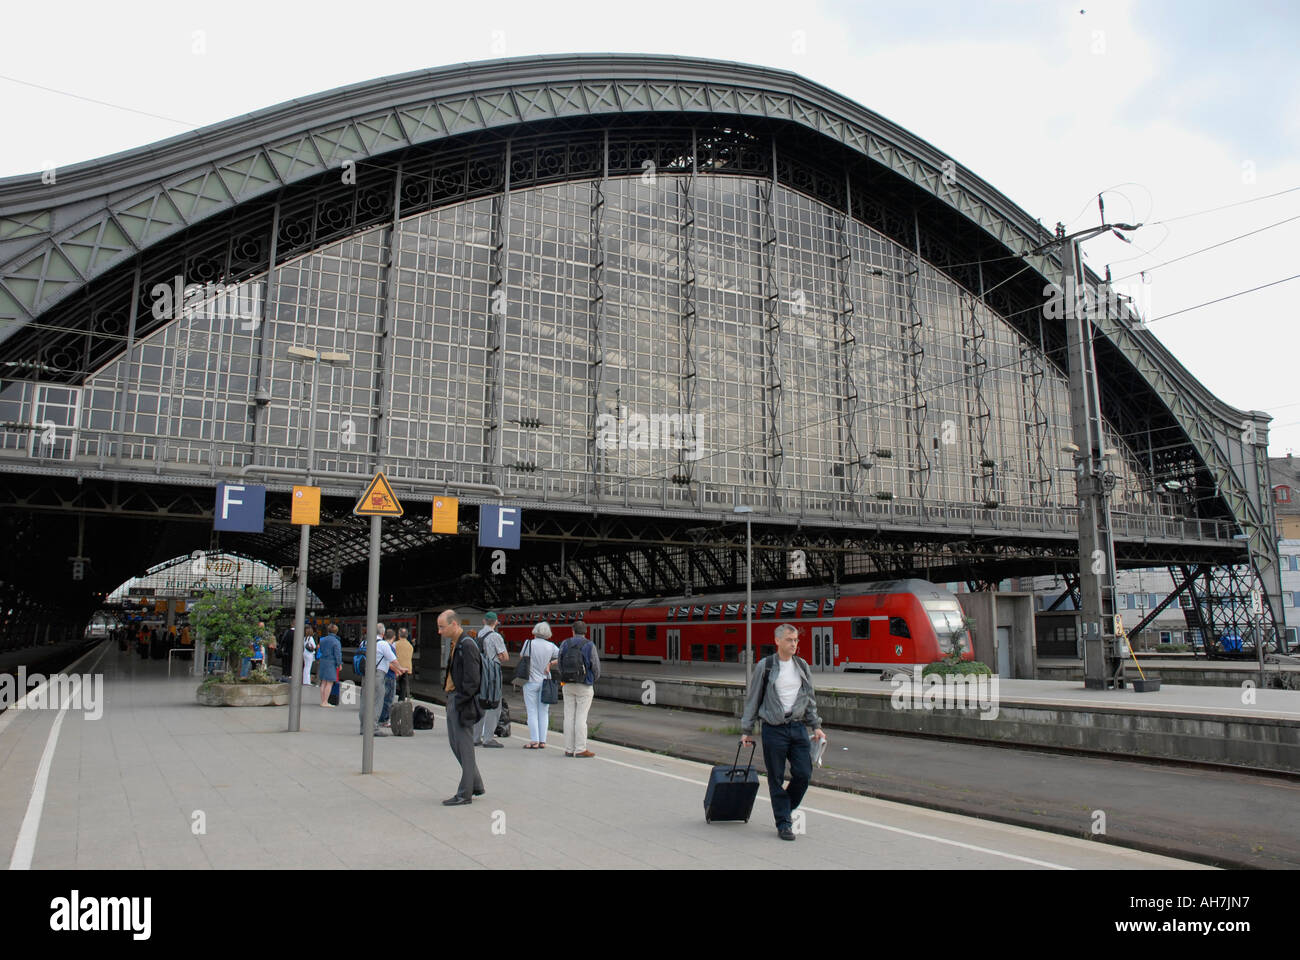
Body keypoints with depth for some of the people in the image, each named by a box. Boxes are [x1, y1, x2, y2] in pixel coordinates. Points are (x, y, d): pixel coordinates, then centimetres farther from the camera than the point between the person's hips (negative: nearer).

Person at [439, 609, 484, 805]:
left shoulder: (467, 645, -18)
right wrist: (448, 692, 13)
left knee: (464, 746, -2)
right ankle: (476, 785, 26)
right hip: (452, 699, 10)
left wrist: (459, 701, -19)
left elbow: (472, 680, -22)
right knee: (455, 743, 16)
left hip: (462, 702, -10)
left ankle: (465, 793, 7)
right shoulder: (455, 644, 14)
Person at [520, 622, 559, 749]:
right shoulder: (551, 646, -3)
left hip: (531, 681, -3)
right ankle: (542, 741, 8)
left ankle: (534, 741, -1)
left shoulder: (529, 644, -10)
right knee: (543, 712, 9)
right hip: (545, 681, 3)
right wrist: (550, 663, 0)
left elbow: (522, 656, 5)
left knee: (532, 712, 2)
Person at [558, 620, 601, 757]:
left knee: (569, 717, 6)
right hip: (585, 686, -3)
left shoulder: (565, 644, 1)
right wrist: (593, 680, 14)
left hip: (568, 685, 4)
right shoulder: (589, 645, -9)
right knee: (581, 718, -2)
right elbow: (596, 668, -7)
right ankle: (580, 749, -1)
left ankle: (569, 749, 8)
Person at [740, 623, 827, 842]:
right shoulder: (766, 666, -4)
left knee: (804, 773, -2)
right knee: (776, 779, 2)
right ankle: (783, 823, 13)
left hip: (798, 727, 4)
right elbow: (752, 699, 1)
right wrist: (746, 730, 1)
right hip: (773, 729, -3)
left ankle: (788, 808, 24)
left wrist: (816, 725, 12)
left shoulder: (802, 665, 8)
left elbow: (810, 698, 18)